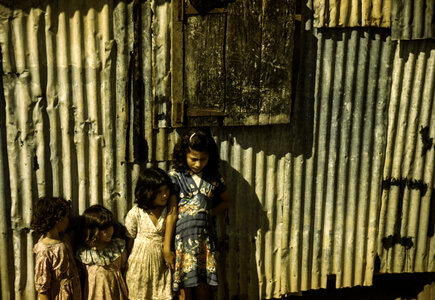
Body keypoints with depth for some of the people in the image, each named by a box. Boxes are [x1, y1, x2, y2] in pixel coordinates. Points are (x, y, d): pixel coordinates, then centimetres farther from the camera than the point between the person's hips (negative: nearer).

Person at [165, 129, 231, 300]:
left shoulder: (213, 177, 5)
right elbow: (172, 212, -7)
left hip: (205, 237, 3)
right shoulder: (175, 176, -5)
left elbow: (226, 201, 18)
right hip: (183, 238, -3)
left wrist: (210, 213, -1)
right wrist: (167, 247, -8)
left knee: (203, 286, 8)